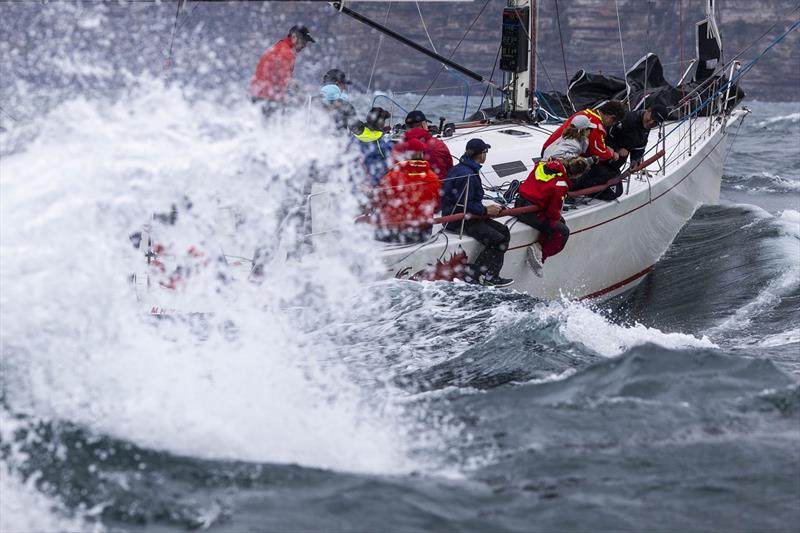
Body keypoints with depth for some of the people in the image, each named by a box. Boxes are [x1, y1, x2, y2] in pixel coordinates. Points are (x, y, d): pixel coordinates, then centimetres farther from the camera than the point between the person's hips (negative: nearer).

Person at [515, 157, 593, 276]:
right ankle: (540, 256, -5)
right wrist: (558, 217, 12)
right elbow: (553, 212, -12)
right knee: (562, 232, 1)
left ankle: (538, 246, 7)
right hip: (531, 214, -8)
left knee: (560, 221, 19)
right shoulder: (560, 185, -18)